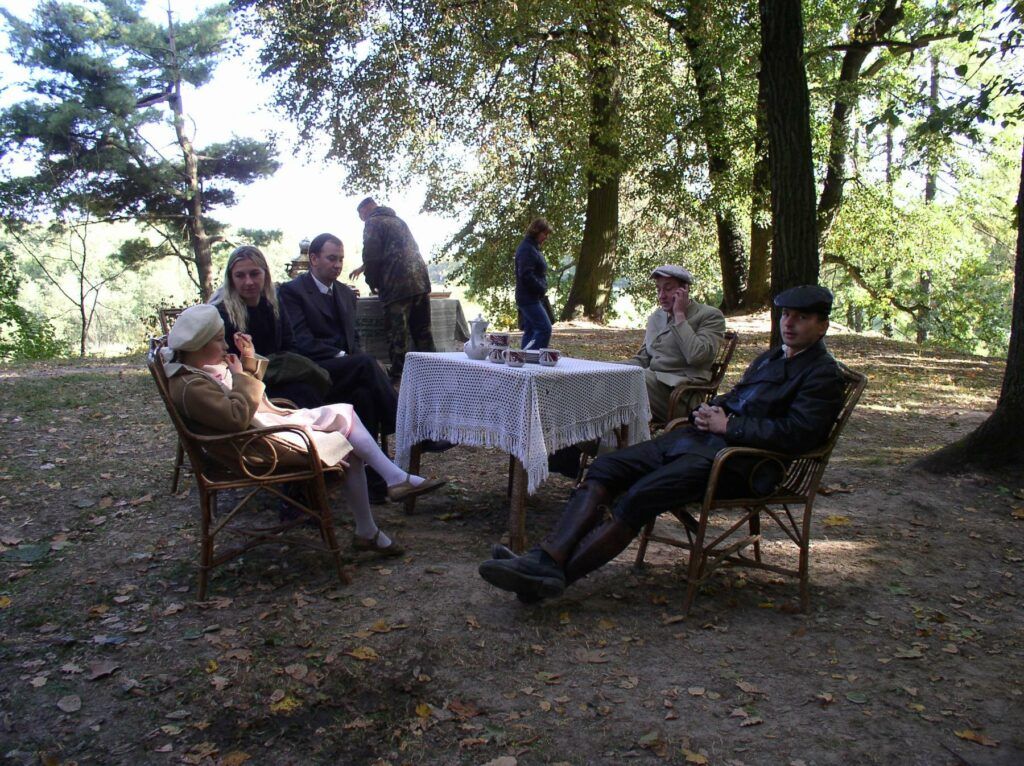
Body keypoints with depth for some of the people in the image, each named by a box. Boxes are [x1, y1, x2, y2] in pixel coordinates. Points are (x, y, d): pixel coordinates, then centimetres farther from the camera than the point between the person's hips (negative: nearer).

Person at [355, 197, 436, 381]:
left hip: (396, 287, -7)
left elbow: (372, 255, -9)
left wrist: (372, 283, 7)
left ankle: (397, 375, -1)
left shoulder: (373, 222, 1)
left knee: (397, 334, -3)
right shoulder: (397, 220, 26)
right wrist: (364, 268, 47)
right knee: (422, 333, 12)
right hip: (421, 282, 7)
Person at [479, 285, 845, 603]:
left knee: (640, 497, -27)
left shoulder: (823, 374, -1)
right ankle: (547, 559, -22)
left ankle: (554, 576, -25)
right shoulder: (770, 358, 27)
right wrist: (714, 409, 7)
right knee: (607, 467, -12)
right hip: (703, 436, 9)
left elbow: (797, 433, -14)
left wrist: (727, 425, -12)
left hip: (736, 458, -8)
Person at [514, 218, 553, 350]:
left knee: (530, 330, 11)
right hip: (529, 298, -10)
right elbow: (526, 275, -23)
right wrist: (542, 289, -14)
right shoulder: (527, 249, -14)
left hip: (533, 298, 10)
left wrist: (542, 289, 10)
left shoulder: (533, 248, 18)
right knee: (545, 329, -14)